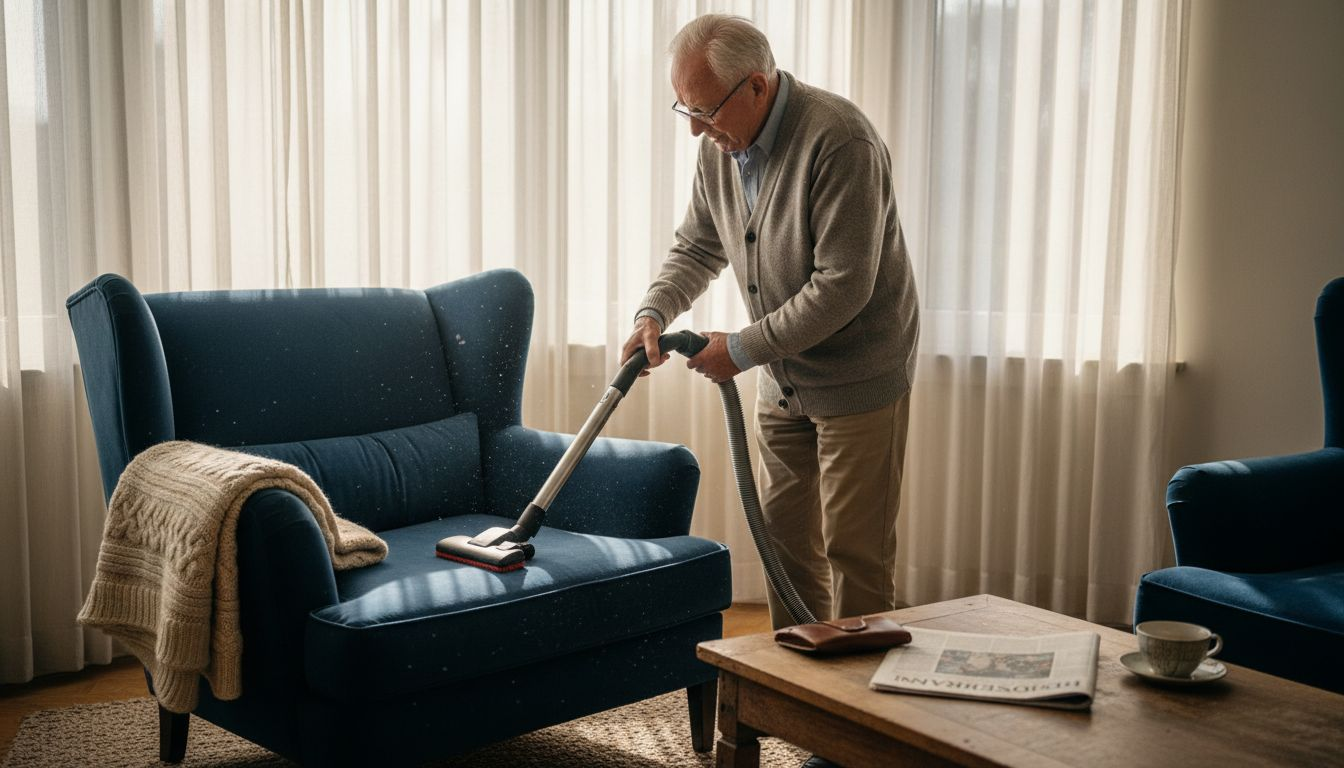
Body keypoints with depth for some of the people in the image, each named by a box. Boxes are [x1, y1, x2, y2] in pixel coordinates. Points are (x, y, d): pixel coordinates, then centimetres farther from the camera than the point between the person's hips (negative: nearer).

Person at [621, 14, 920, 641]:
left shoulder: (839, 141, -26)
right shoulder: (720, 144, -1)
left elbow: (842, 286, -28)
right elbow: (696, 248, 12)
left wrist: (743, 348, -21)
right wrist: (653, 313, -6)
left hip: (858, 378, -8)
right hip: (783, 377, 8)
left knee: (854, 548, 0)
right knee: (784, 532, 15)